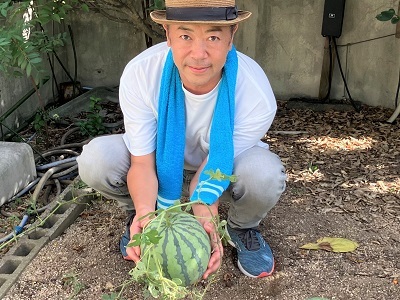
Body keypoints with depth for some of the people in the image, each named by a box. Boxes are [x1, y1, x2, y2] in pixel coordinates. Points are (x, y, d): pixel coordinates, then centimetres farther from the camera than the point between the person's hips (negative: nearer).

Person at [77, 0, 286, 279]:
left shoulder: (256, 96, -32)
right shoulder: (139, 74, -29)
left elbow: (210, 174, -24)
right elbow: (142, 163, -24)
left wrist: (205, 219, -43)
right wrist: (145, 212, -44)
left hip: (222, 168, -1)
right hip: (163, 163, 2)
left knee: (265, 173, -35)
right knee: (95, 159, -26)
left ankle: (243, 229, 2)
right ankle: (138, 216, 6)